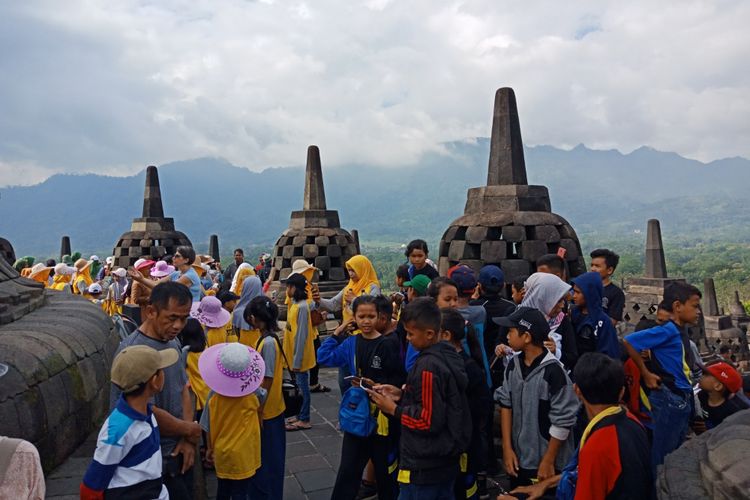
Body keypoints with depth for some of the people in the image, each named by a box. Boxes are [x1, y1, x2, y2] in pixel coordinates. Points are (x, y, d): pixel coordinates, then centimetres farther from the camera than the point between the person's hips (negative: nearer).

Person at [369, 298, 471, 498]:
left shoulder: (428, 366, -24)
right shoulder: (450, 356, 3)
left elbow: (429, 420, -24)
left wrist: (393, 409, -13)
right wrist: (402, 394, 5)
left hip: (425, 465, -9)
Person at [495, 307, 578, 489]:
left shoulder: (553, 371, -21)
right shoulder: (513, 365, -3)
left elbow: (562, 421, -16)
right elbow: (506, 405, 3)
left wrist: (548, 461, -10)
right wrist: (507, 448, 1)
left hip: (546, 462, -6)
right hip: (518, 457, 6)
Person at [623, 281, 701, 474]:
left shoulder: (680, 332, 10)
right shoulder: (668, 330, -16)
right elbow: (628, 342, -23)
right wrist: (646, 375, -15)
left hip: (682, 401, 9)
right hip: (669, 400, -9)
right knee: (661, 457, 0)